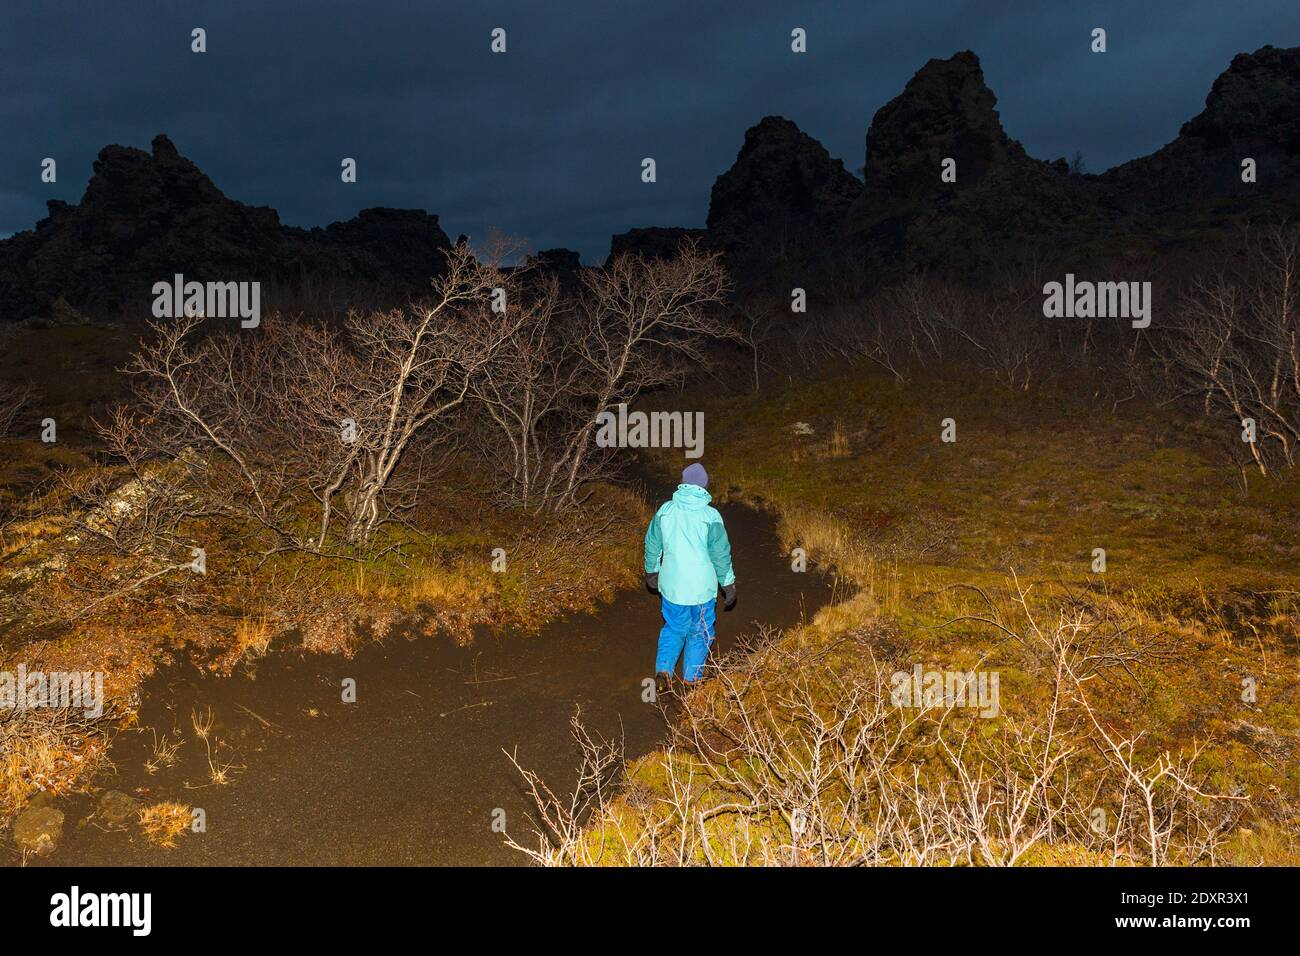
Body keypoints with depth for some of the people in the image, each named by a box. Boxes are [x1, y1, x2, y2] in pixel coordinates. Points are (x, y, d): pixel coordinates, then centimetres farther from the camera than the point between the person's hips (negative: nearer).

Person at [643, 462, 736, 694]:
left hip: (671, 586, 3)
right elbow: (721, 553, -9)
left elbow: (652, 544, 6)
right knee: (699, 632, 16)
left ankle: (663, 671, 8)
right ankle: (691, 679, 20)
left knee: (673, 629, 21)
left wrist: (651, 571, 22)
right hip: (702, 588, -3)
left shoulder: (665, 510, -4)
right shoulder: (710, 515, -14)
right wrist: (728, 584, 2)